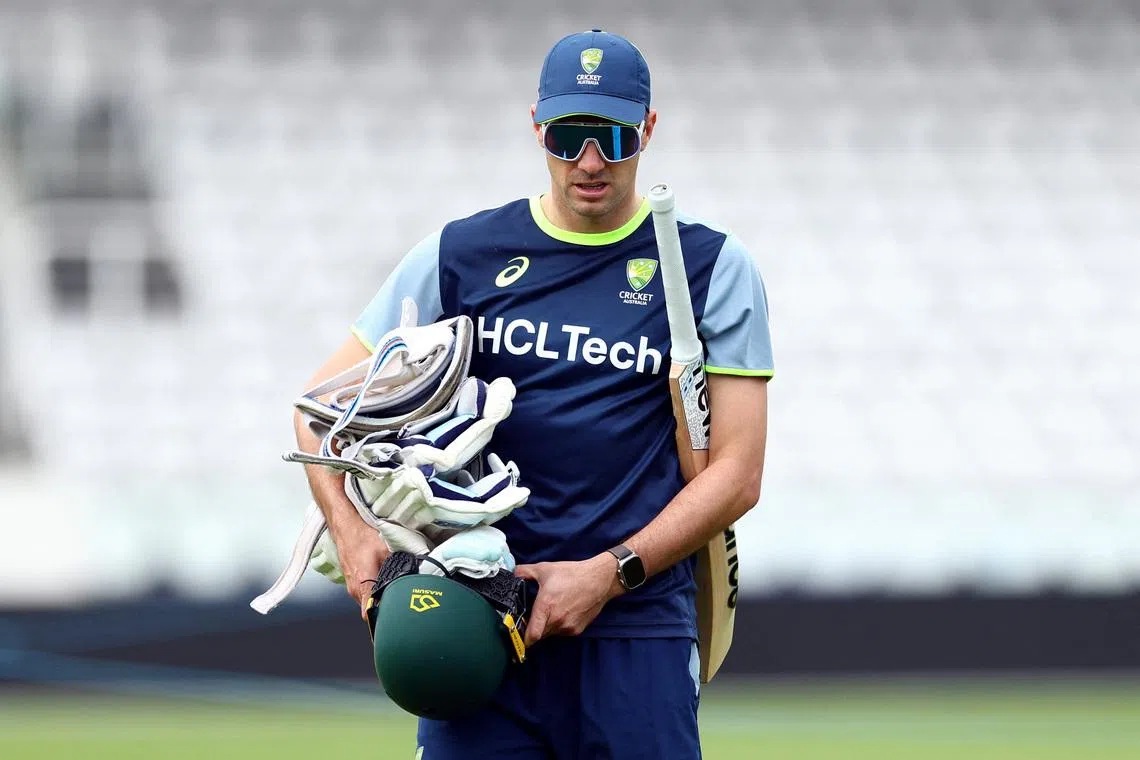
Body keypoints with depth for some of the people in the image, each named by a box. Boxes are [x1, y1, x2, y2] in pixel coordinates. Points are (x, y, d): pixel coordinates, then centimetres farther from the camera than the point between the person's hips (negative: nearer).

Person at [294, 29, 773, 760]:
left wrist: (609, 575, -10)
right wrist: (350, 531, -7)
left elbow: (737, 474, 1)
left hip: (638, 631, -1)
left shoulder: (712, 268, 6)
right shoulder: (460, 254, 10)